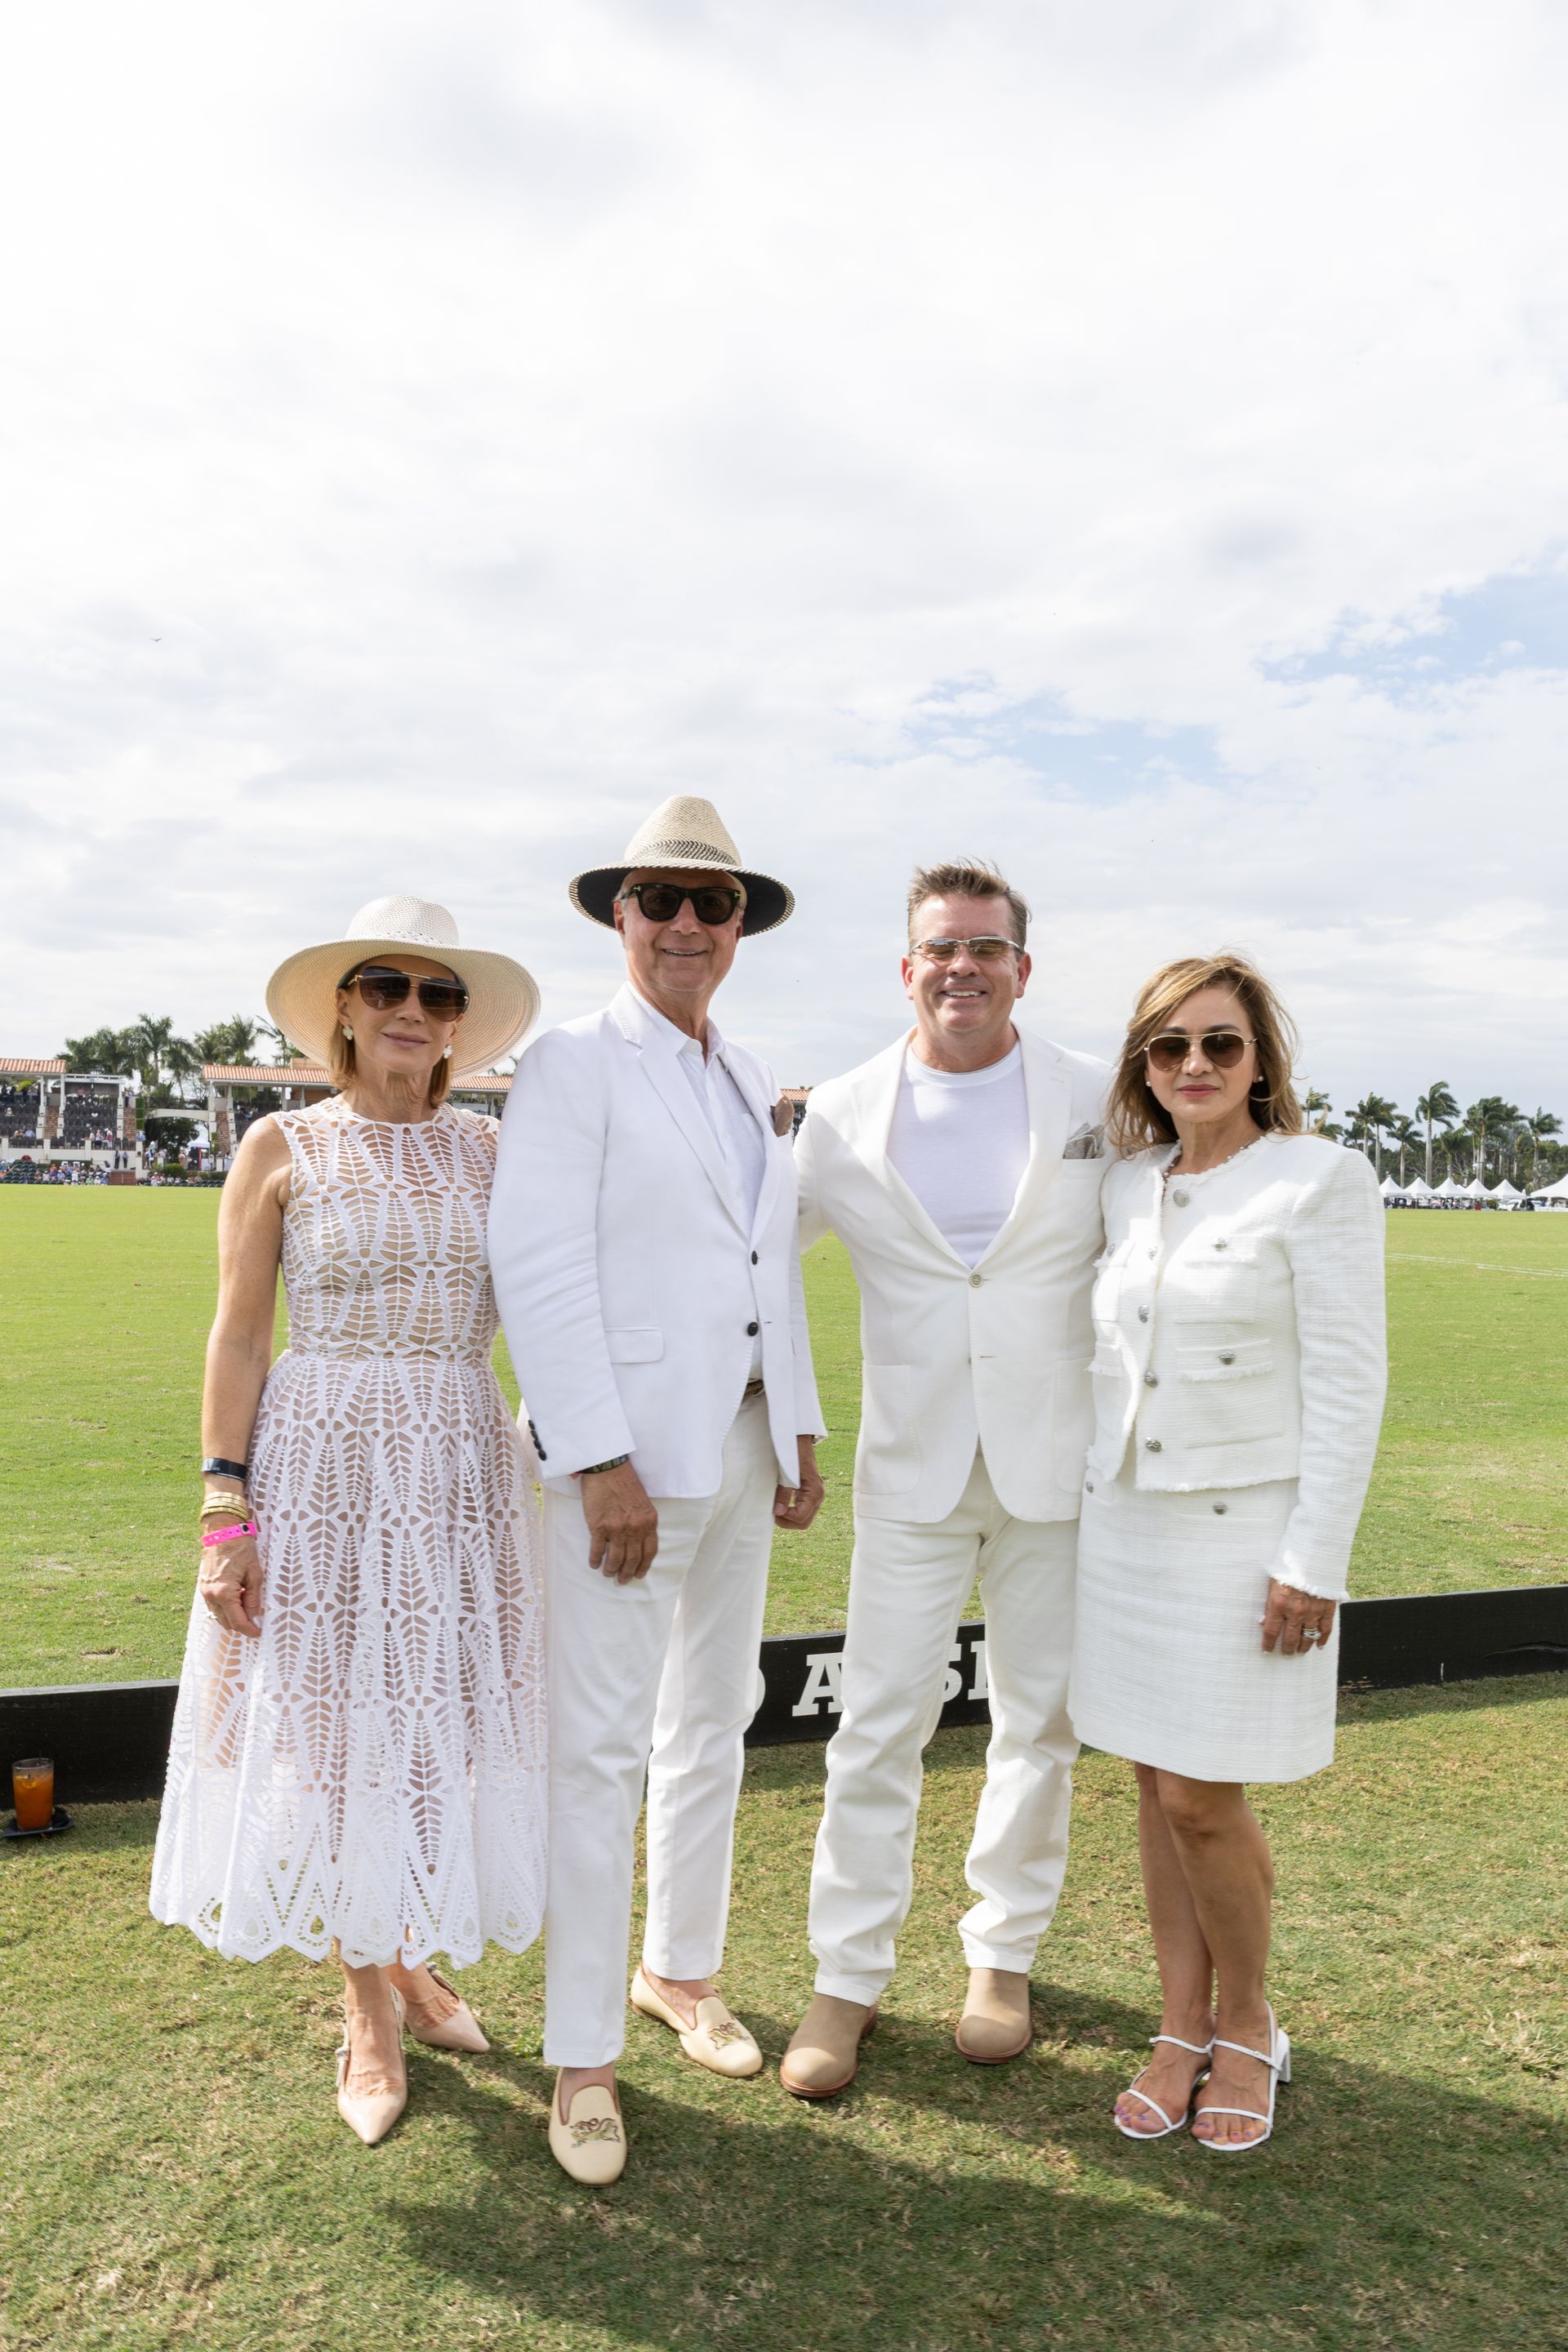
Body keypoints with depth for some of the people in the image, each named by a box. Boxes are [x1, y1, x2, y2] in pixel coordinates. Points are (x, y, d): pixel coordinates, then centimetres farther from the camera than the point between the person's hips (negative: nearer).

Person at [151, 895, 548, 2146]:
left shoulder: (495, 1153, 6)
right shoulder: (284, 1149, -1)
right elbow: (237, 1339, -2)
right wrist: (225, 1511, -8)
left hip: (463, 1470, 2)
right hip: (321, 1468, -2)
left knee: (440, 1722, 9)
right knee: (332, 1727, 6)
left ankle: (415, 1954, 36)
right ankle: (370, 2010, 28)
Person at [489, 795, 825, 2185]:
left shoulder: (757, 1086, 14)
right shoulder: (575, 1064, -7)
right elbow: (537, 1268, -15)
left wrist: (801, 1433, 12)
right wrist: (601, 1462, -19)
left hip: (743, 1443, 7)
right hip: (625, 1450, -7)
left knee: (712, 1724, 17)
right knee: (602, 1746, -1)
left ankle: (681, 1970, 36)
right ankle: (584, 2058, 14)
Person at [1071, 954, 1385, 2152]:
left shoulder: (1322, 1179, -9)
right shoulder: (1127, 1186, 7)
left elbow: (1346, 1383, -12)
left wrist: (1314, 1561, -15)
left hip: (1246, 1526, -5)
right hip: (1125, 1516, 5)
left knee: (1203, 1799, -1)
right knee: (1157, 1786, 12)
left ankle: (1249, 2026, 26)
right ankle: (1182, 2028, 29)